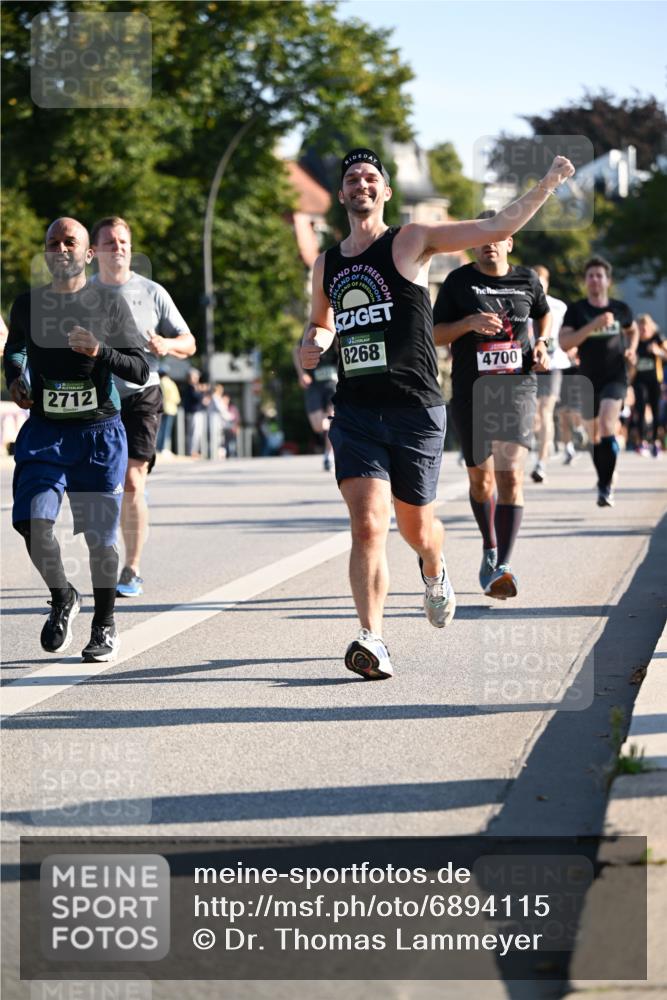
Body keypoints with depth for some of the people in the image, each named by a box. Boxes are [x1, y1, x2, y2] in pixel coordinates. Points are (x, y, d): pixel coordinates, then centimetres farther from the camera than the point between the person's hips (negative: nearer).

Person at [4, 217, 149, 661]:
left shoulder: (109, 306, -1)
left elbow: (141, 370, -3)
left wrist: (99, 352, -19)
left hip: (99, 432, -2)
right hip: (44, 431, 2)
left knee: (100, 536, 3)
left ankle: (105, 625, 22)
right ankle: (63, 598, 11)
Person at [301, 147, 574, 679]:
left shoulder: (411, 241, 0)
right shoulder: (327, 265, 13)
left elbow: (498, 227, -3)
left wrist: (549, 183, -7)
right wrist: (312, 346, 7)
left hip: (416, 411, -2)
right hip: (355, 412, 2)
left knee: (415, 525, 11)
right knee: (368, 524, -15)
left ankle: (435, 572, 47)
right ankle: (372, 640, -17)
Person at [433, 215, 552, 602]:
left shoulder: (527, 279, 7)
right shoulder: (459, 281, 2)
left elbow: (544, 313, 27)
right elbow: (436, 334, 1)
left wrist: (542, 344, 8)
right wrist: (469, 323, -17)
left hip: (517, 386, 0)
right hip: (471, 392, 1)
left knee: (511, 474, -15)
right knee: (481, 477, 9)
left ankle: (504, 567, -19)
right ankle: (490, 549, 34)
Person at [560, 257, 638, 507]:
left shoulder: (621, 309, 2)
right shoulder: (576, 310, -2)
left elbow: (633, 330, 24)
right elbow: (564, 343, -15)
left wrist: (632, 350, 3)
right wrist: (594, 325, -23)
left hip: (615, 377, -2)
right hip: (589, 380, 2)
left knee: (607, 427, -22)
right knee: (595, 437, 11)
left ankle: (606, 486, -17)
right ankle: (604, 482, 32)